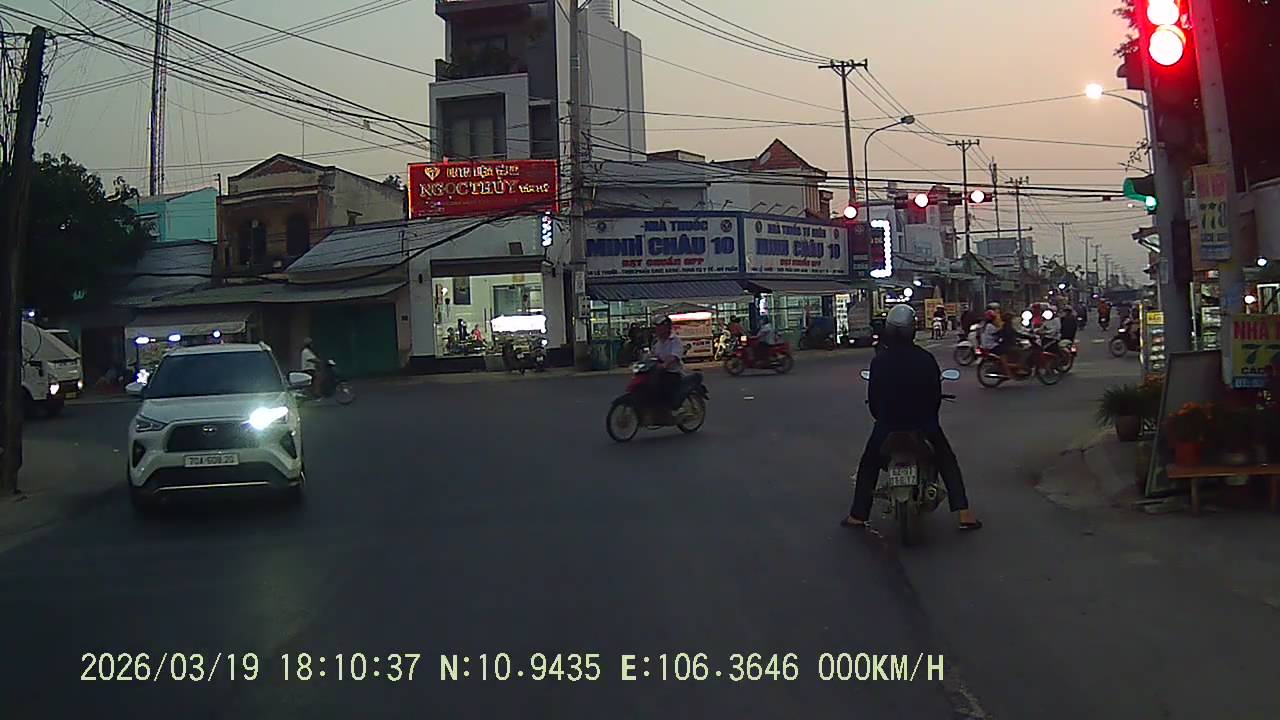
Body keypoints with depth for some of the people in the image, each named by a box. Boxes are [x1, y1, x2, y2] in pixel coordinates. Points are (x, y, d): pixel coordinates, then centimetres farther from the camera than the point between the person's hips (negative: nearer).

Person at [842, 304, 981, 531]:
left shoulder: (879, 362, -9)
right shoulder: (926, 359, -9)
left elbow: (873, 398, -3)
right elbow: (936, 394, -1)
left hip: (887, 427, 0)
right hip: (924, 426, 0)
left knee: (868, 466, 22)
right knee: (948, 463, 19)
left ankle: (858, 516, 17)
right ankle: (964, 514, 8)